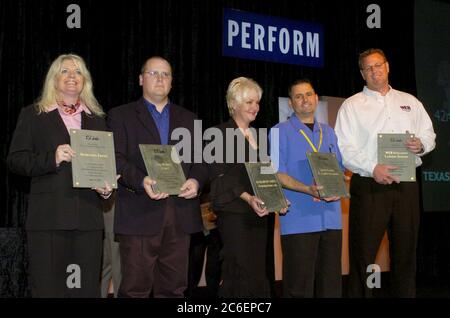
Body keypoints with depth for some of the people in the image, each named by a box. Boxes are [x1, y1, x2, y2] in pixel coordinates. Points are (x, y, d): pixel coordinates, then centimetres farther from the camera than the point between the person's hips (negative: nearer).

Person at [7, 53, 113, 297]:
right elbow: (15, 160, 2)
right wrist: (51, 159, -13)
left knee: (87, 287, 2)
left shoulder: (97, 119, 19)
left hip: (88, 217, 3)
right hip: (48, 216, -2)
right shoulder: (32, 115, 10)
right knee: (48, 288, -3)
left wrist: (107, 188, 0)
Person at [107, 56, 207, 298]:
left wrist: (196, 180, -6)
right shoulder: (120, 116, 8)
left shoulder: (188, 119, 20)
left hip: (180, 214, 4)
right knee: (135, 288, -3)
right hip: (140, 213, -3)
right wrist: (141, 181, -20)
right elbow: (116, 159, -3)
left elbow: (200, 159, 16)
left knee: (173, 287, 7)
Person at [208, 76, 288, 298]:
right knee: (244, 277, -12)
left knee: (261, 275, 3)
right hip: (236, 215, -6)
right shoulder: (220, 134, -1)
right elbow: (221, 176, -10)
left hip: (261, 215, 7)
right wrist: (248, 198, -22)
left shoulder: (258, 136, 20)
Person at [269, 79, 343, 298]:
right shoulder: (280, 132, 2)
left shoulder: (328, 132, 18)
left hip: (331, 218, 5)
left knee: (330, 283, 7)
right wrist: (309, 190, -20)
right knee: (299, 286, -4)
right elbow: (278, 174, -6)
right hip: (298, 220, -5)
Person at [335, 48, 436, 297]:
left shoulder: (410, 102, 17)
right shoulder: (352, 105, 4)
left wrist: (422, 144, -6)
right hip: (369, 186, -4)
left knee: (405, 252, 10)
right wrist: (373, 168, -19)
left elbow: (429, 134, 18)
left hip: (406, 185, 4)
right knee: (362, 254, -4)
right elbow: (344, 148, -6)